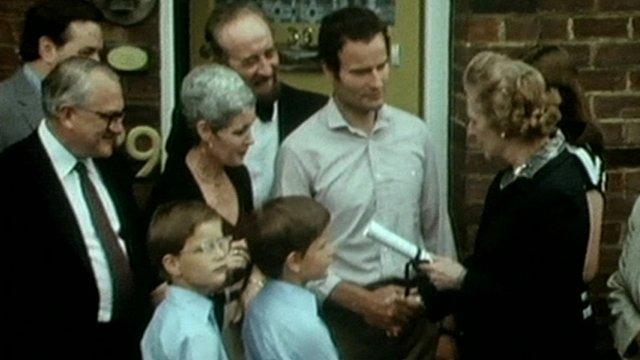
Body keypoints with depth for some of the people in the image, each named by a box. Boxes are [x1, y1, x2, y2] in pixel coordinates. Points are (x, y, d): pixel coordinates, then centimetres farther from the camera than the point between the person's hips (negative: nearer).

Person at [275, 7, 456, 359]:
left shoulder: (415, 133, 3)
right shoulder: (301, 150, -10)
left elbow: (436, 229, 10)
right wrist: (362, 301, -13)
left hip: (415, 314, 3)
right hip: (344, 318, -3)